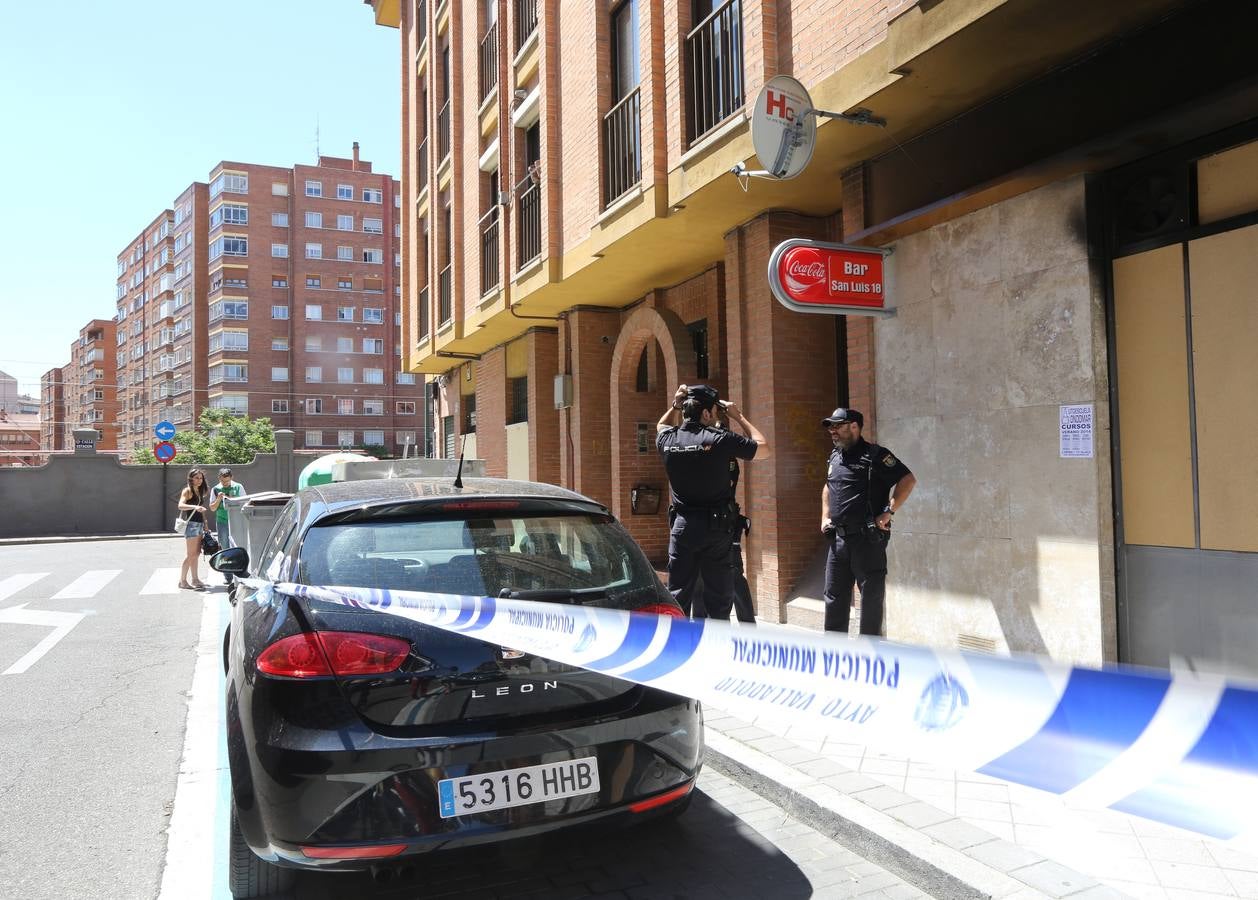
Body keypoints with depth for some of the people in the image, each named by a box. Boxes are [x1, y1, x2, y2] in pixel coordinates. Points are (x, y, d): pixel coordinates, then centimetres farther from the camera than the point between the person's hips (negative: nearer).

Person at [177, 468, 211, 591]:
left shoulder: (200, 492, 17)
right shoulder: (187, 490, -7)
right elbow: (181, 505, -22)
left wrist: (205, 524, 19)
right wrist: (194, 507, -37)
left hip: (199, 524, 8)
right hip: (191, 524, -8)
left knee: (196, 554, 12)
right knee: (190, 555, -7)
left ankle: (194, 579, 18)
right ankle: (182, 581, -2)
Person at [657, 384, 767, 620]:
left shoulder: (668, 439, 0)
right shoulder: (721, 439, -12)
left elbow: (660, 426, 27)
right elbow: (763, 446, 2)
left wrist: (674, 405, 15)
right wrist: (739, 417, 9)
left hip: (682, 527, 3)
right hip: (717, 529, -3)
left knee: (678, 596, 10)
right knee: (719, 597, 7)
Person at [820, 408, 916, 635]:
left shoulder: (874, 455, -9)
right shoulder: (835, 456, 13)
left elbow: (908, 480, -14)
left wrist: (888, 512, -17)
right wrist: (825, 517, 17)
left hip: (867, 539, -7)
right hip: (838, 538, 7)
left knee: (871, 597, 3)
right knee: (834, 597, 13)